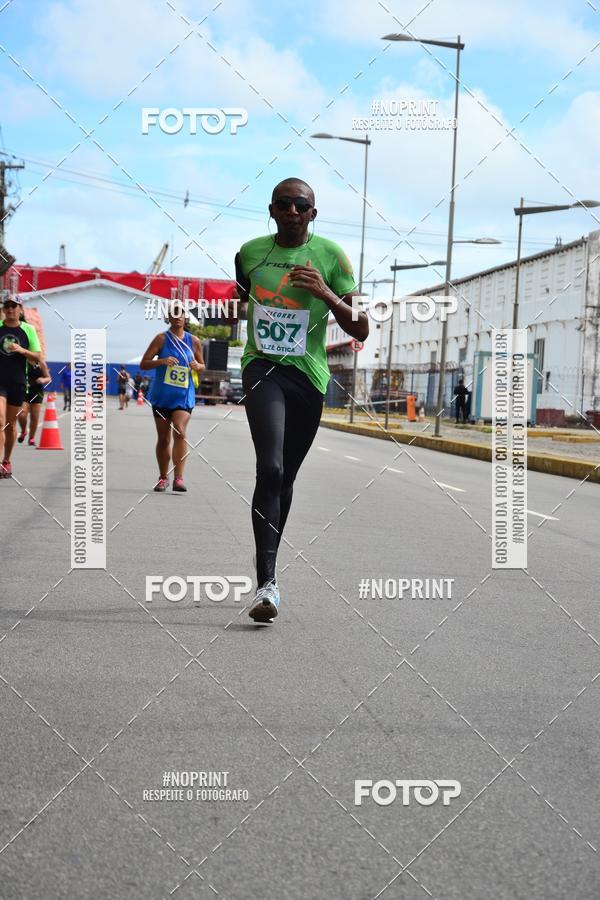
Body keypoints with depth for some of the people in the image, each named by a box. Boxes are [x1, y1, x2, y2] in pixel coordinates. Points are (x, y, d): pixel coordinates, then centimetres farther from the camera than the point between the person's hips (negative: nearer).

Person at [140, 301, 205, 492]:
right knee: (163, 438, 7)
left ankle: (178, 478, -20)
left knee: (179, 432, -19)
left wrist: (197, 366, -6)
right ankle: (163, 478, 22)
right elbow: (143, 364, -3)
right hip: (162, 395, 0)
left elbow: (202, 366, 18)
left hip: (184, 396, 0)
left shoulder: (193, 341, 6)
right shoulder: (162, 338, 0)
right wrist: (162, 361, -20)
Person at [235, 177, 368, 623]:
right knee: (270, 469, -22)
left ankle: (268, 573, 28)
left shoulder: (331, 256, 0)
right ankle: (267, 582, -25)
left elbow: (361, 330, -4)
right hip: (263, 366, -1)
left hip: (309, 374, 1)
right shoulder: (250, 253, 6)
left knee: (284, 478, 10)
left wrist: (326, 294, -17)